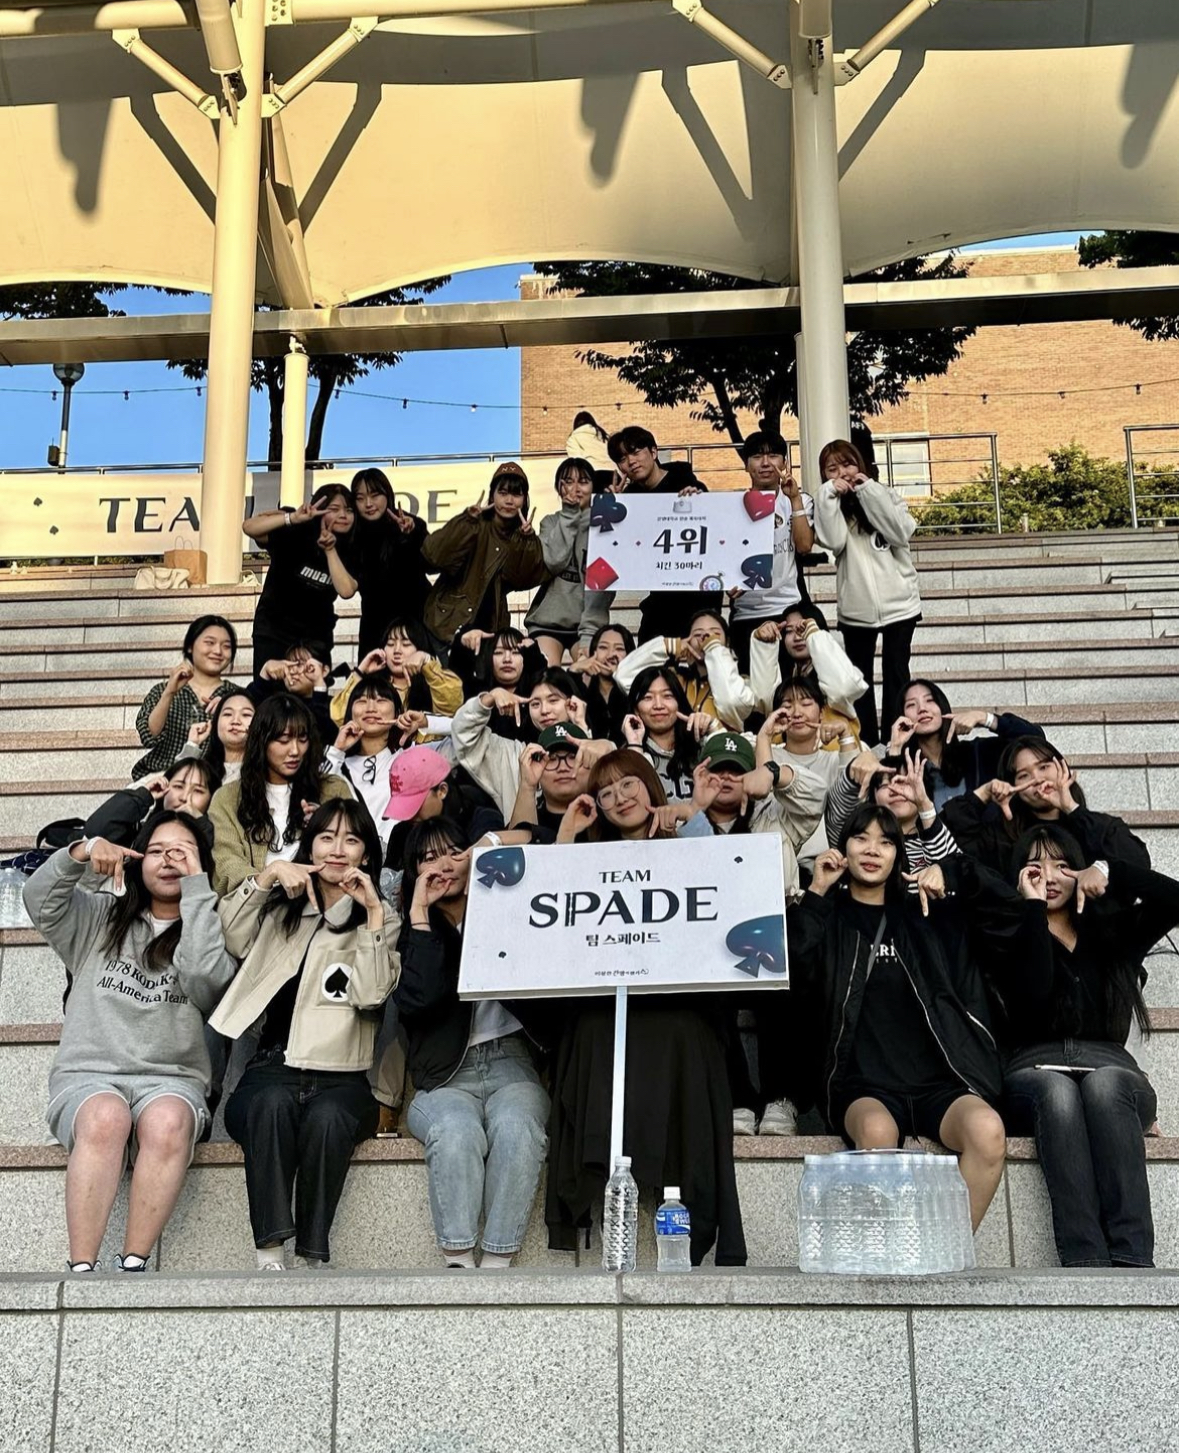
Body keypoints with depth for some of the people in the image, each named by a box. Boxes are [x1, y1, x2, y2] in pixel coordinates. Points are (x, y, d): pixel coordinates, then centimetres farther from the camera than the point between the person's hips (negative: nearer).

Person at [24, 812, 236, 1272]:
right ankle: (82, 1269, -35)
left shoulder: (210, 931, 13)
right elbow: (40, 900, 3)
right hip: (87, 1075, 0)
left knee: (167, 1121, -36)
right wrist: (80, 852, -13)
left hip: (170, 1078, 0)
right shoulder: (99, 919, 18)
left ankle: (133, 1265, -32)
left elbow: (206, 979, -9)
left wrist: (196, 888, -7)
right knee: (105, 1117, -36)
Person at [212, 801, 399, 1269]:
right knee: (273, 1103, -34)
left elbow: (372, 996, -3)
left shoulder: (382, 917, 14)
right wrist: (267, 876, -9)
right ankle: (269, 1254, -35)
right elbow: (232, 938, 0)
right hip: (273, 1069, 1)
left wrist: (374, 914, -7)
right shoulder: (282, 907, 21)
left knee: (326, 1117, -35)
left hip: (341, 1076, -1)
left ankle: (314, 1257, -29)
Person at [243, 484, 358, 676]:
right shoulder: (294, 536, -14)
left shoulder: (348, 552, -3)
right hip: (274, 628, -3)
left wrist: (330, 550, -22)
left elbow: (346, 591, -19)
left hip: (316, 635, 3)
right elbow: (249, 527, -28)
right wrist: (294, 518, -38)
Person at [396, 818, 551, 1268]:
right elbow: (417, 999, -11)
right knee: (457, 1132, -33)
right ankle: (457, 1262, -28)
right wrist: (420, 912, -7)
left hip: (511, 1066, 1)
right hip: (445, 1079, 0)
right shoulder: (410, 932, 10)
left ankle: (497, 1262, -28)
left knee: (515, 1128, -32)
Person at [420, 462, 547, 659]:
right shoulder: (475, 526, -9)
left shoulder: (520, 535, 4)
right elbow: (432, 556, -23)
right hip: (450, 620, -4)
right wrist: (467, 522, -31)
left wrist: (527, 539, -20)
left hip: (488, 625, 4)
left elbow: (526, 579, -8)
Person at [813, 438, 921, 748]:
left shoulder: (885, 495, 3)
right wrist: (831, 496, -14)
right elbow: (834, 542, -15)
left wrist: (869, 491, -14)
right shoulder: (830, 504, 4)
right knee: (860, 679, 8)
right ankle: (867, 744, 16)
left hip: (898, 601, -1)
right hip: (856, 606, 1)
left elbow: (901, 534, -14)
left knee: (896, 675, 1)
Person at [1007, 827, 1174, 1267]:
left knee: (1102, 1084, -35)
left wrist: (1108, 871, 0)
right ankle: (1085, 1261, -49)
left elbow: (1173, 899, 4)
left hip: (1109, 1068, 1)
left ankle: (1133, 1260, -47)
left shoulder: (1113, 932, 21)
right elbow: (1029, 1003, -8)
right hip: (1035, 1070, -1)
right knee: (1058, 1092, -37)